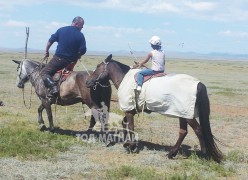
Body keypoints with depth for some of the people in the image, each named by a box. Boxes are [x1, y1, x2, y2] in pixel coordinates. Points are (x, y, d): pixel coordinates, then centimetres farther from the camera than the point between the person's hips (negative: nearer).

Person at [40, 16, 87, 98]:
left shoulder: (61, 30, 0)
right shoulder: (80, 36, -4)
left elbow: (50, 41, 5)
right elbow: (83, 51, -6)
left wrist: (46, 51, 19)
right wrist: (76, 57, 14)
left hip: (58, 58, -2)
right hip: (71, 61, 2)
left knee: (44, 72, 2)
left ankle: (52, 87, -21)